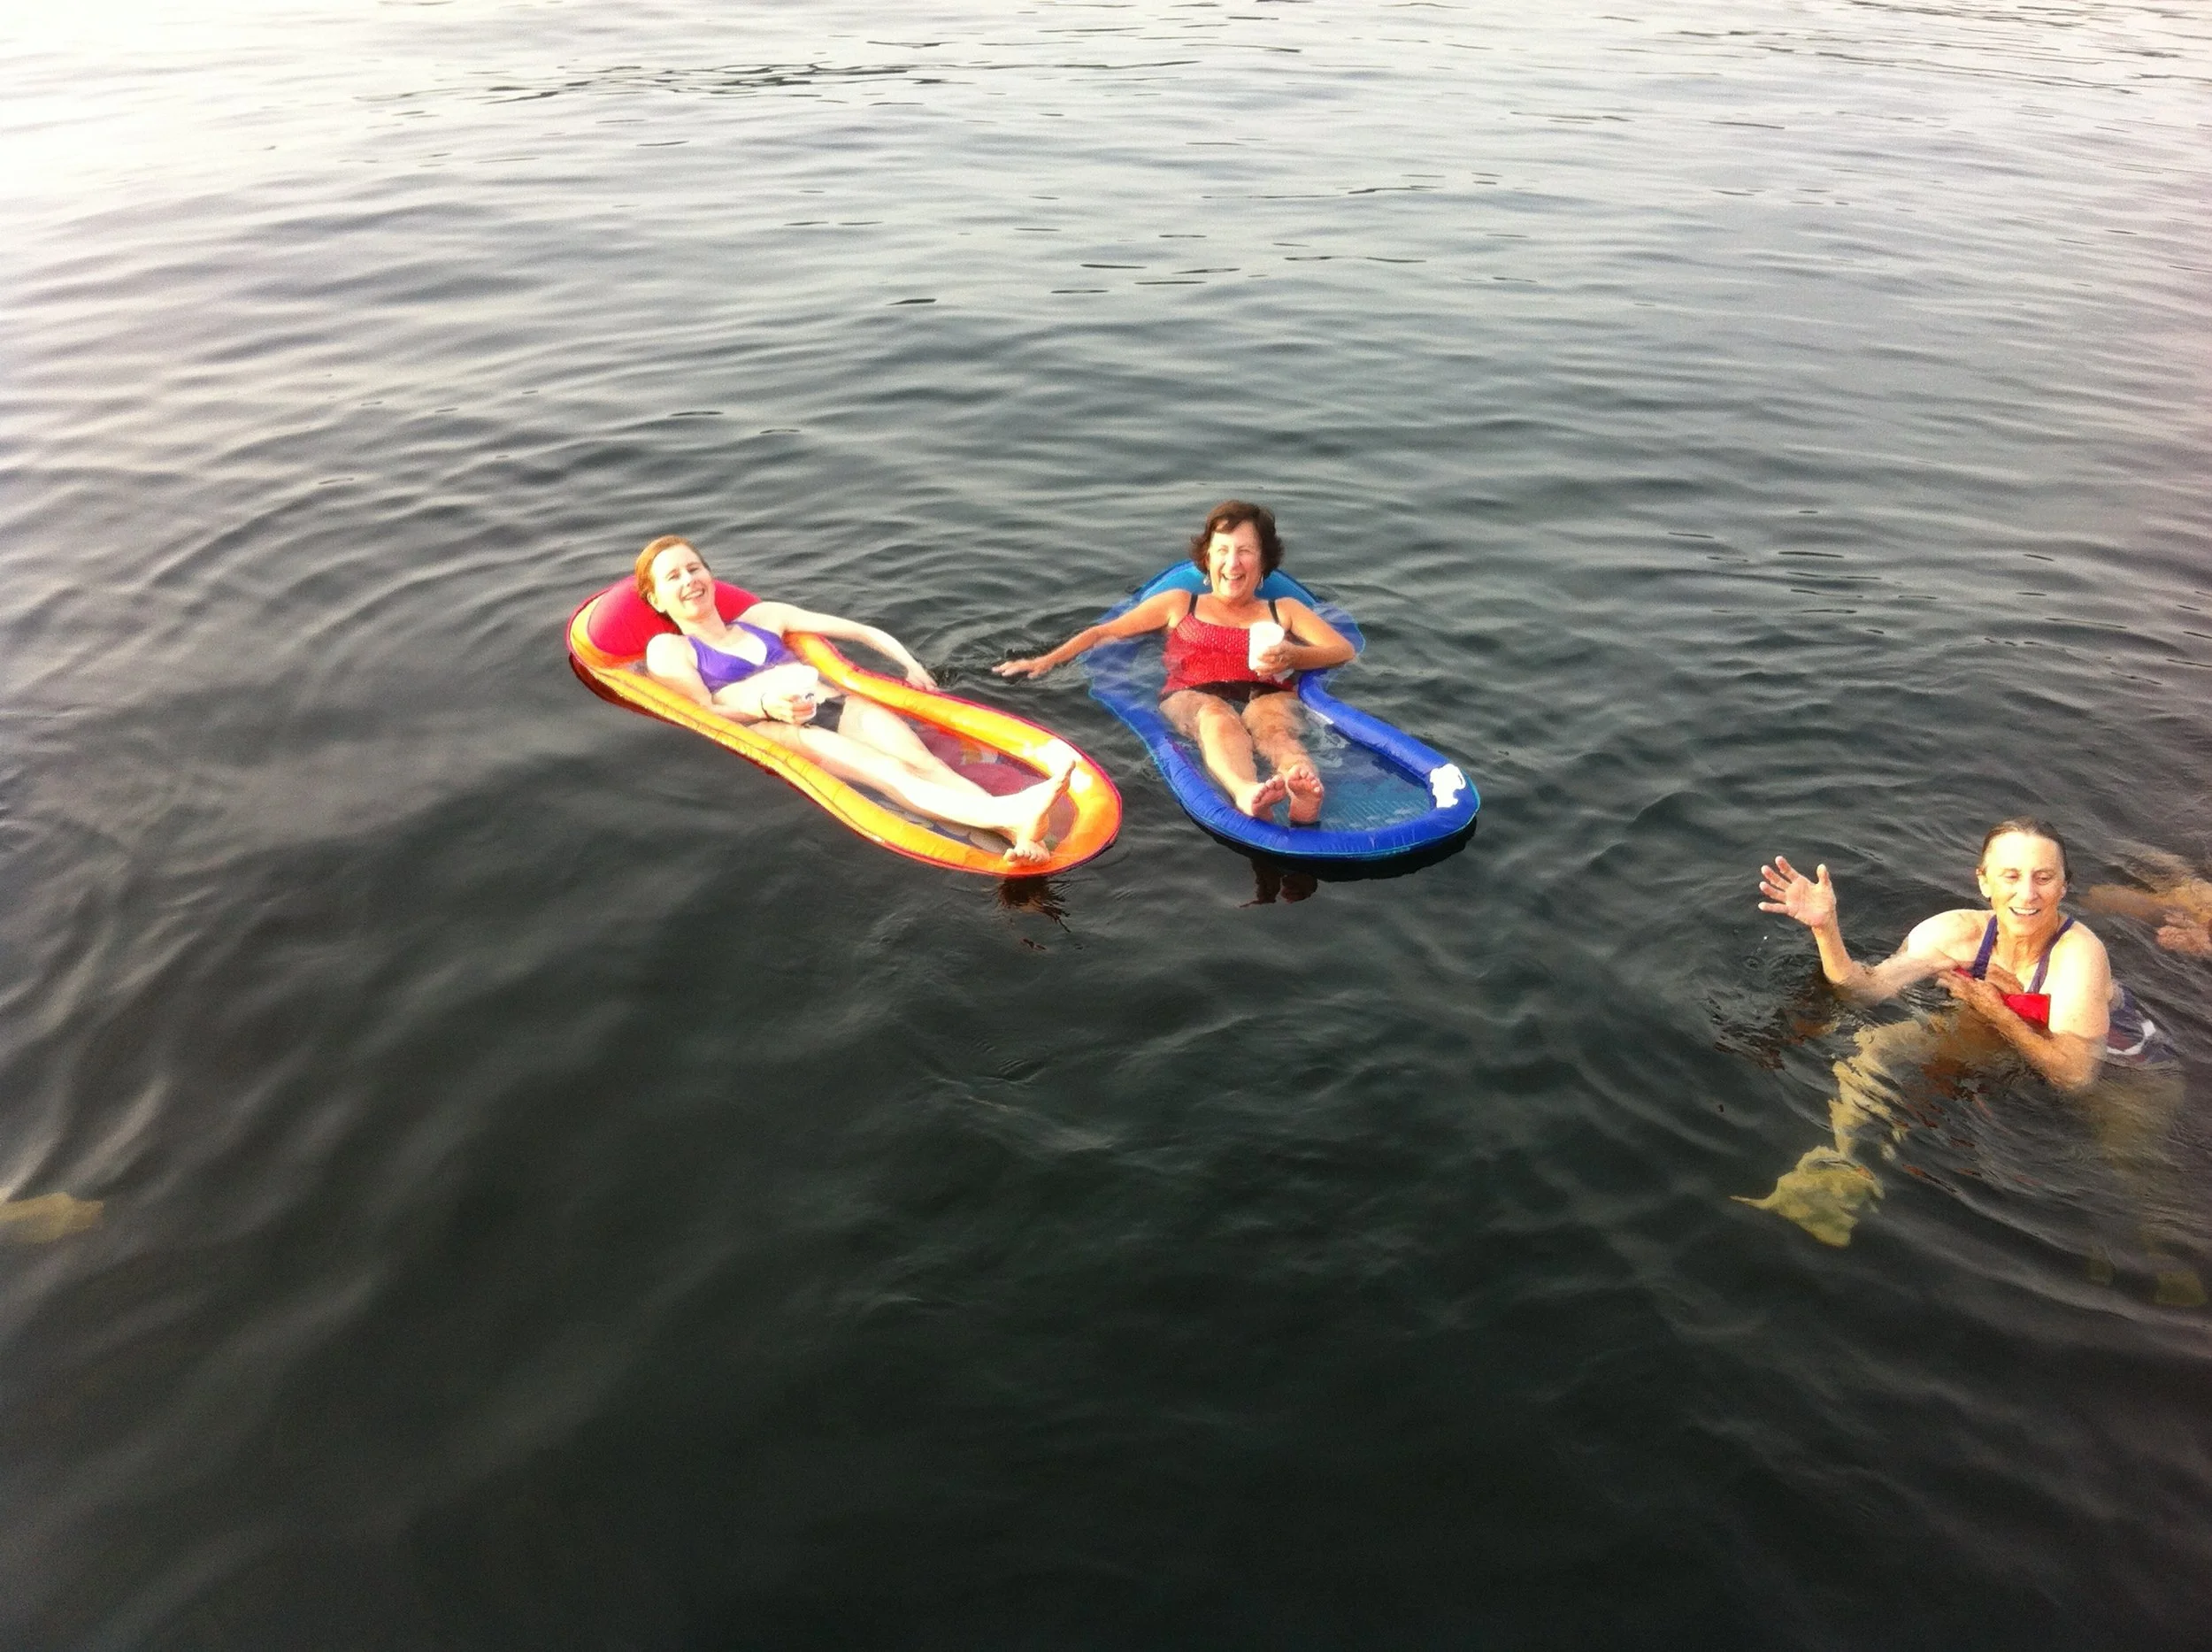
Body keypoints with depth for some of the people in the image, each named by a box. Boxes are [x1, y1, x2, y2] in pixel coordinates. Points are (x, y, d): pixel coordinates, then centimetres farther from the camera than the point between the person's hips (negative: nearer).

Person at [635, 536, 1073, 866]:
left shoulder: (761, 616, 32)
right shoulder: (668, 649, 19)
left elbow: (854, 629, 29)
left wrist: (908, 663, 13)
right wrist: (765, 708, -17)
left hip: (833, 706, 5)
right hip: (767, 732, -5)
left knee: (921, 761, -28)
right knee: (890, 771, -34)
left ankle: (1016, 831, -54)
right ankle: (1007, 812, -59)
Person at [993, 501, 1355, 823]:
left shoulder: (1284, 610, 30)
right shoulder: (1179, 604, 32)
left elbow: (1344, 650, 15)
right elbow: (1104, 632, 26)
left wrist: (1291, 657, -6)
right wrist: (1047, 661, 10)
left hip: (1268, 696, 1)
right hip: (1192, 697, -1)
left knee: (1273, 726, -39)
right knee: (1218, 718, -40)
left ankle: (1304, 792, -74)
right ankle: (1247, 794, -74)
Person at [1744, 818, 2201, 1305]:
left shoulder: (2079, 953, -32)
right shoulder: (1961, 932, -20)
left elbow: (2075, 1074, -30)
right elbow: (1870, 987, -19)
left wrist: (1994, 1010, -28)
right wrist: (1825, 927, -34)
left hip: (2124, 1069, -4)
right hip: (2002, 1036, 4)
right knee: (1881, 1046, -10)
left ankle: (2162, 1262, -1)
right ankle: (1836, 1177, -4)